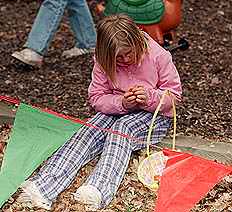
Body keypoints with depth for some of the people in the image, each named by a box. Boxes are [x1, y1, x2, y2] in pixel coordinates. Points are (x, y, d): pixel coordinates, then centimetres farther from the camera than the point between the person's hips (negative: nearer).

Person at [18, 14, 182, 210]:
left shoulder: (158, 56, -16)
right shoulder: (103, 61, -9)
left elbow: (174, 94, -7)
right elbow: (97, 98, -4)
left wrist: (149, 97, -27)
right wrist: (122, 103, -23)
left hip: (154, 114, -3)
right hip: (116, 110, 3)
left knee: (123, 127, -34)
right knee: (90, 130, -24)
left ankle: (99, 191, -54)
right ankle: (44, 184, -40)